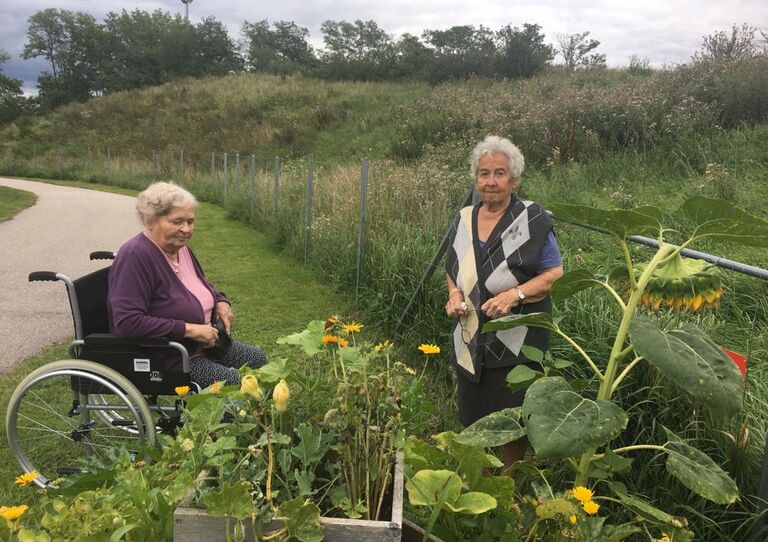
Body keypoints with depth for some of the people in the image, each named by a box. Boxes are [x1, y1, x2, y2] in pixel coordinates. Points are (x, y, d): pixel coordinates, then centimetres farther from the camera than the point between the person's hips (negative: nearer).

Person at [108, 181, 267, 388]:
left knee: (257, 357, 7)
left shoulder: (180, 247, 5)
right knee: (231, 380, -21)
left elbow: (203, 285, 24)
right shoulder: (135, 256, -22)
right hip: (164, 358, -9)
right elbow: (127, 323, -29)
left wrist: (221, 301, 1)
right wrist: (188, 329, -27)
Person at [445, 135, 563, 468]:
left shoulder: (531, 218, -8)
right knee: (473, 422, 15)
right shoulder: (464, 219, 7)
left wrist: (514, 294, -22)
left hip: (515, 344, -5)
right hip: (470, 342, 5)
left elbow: (555, 273, -9)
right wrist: (455, 294, -2)